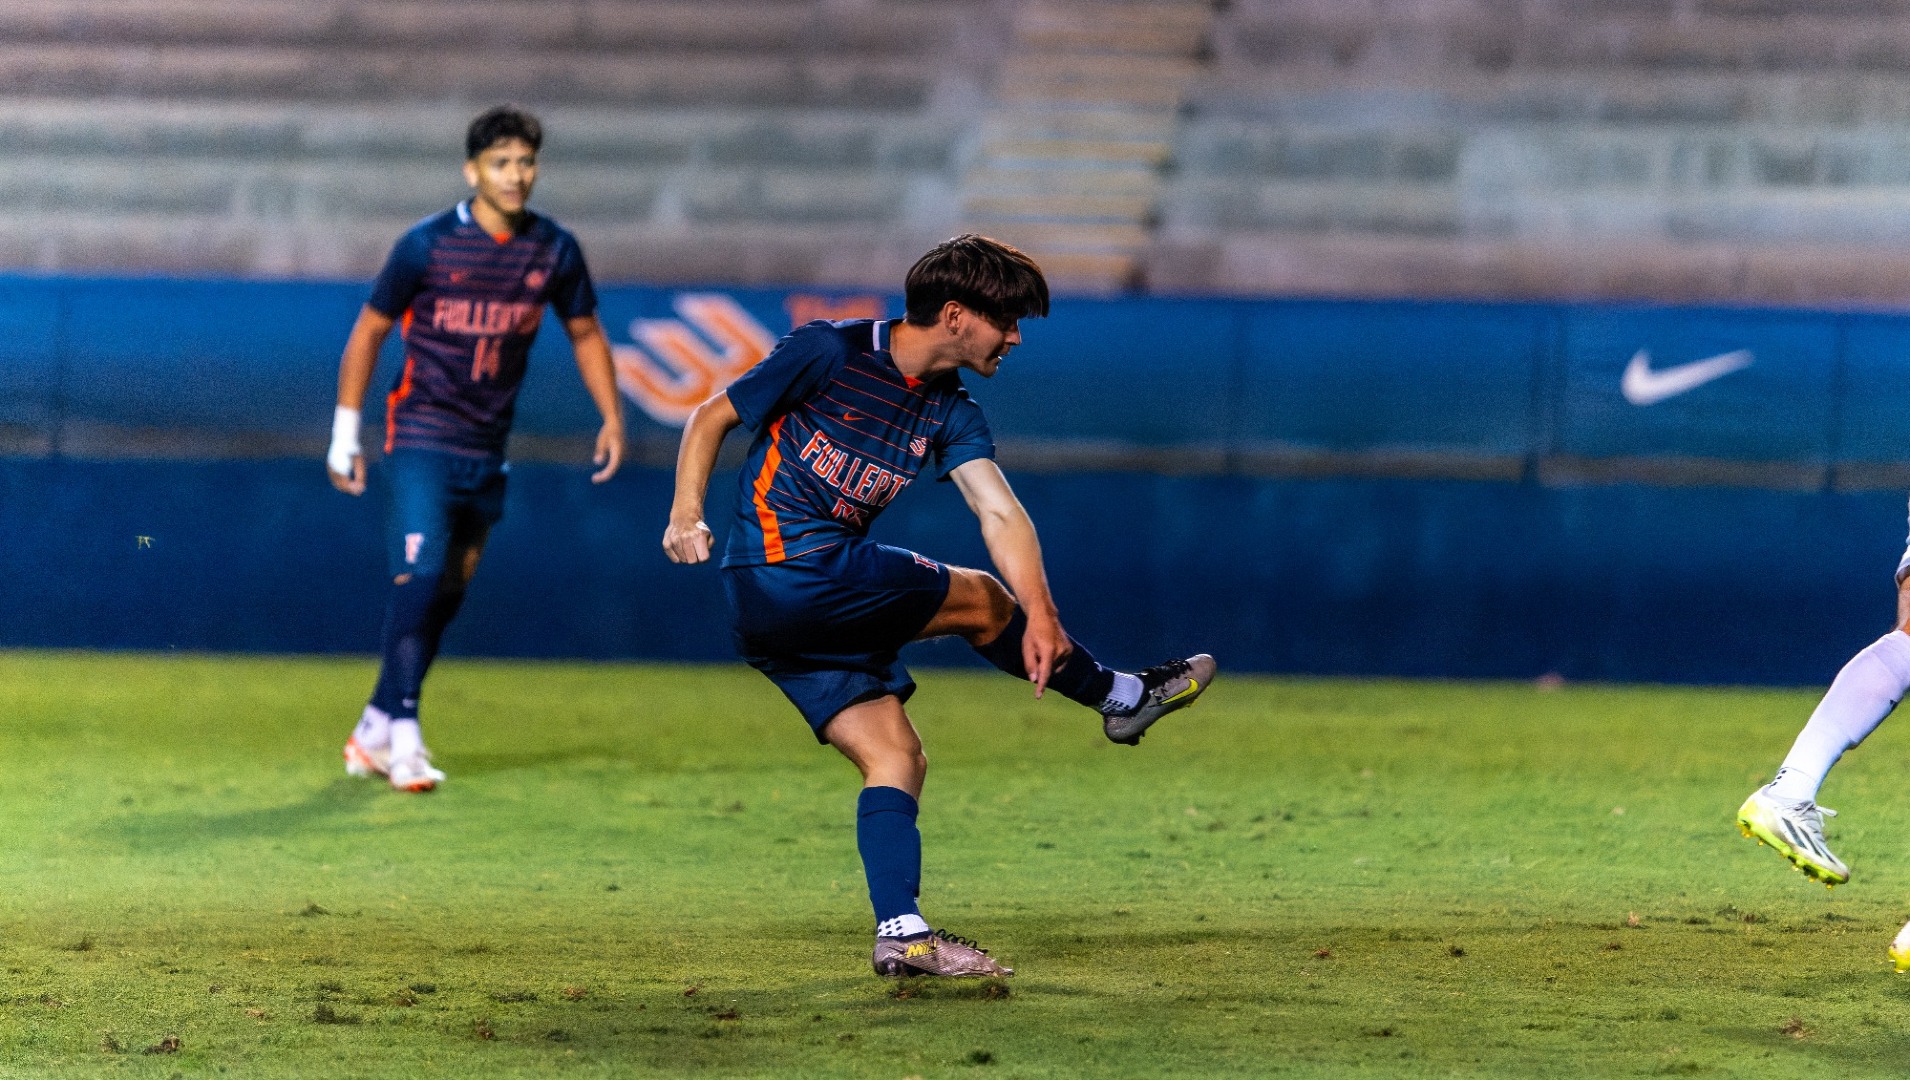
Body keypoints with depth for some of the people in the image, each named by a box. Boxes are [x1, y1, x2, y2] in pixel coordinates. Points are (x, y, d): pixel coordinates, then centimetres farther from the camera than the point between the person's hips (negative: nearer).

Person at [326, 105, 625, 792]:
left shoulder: (554, 250, 0)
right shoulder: (428, 244, -10)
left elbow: (584, 331, 14)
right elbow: (370, 330, -1)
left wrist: (612, 417, 2)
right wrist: (345, 433, -2)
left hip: (488, 450, 5)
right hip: (422, 439, -5)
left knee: (449, 594, 9)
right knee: (420, 574, -18)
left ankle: (375, 733, 21)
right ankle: (402, 735, -17)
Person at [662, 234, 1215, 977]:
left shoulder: (951, 414, 8)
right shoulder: (827, 353, -10)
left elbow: (999, 511, -5)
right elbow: (713, 418, -2)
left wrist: (1040, 611, -20)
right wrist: (687, 512, -16)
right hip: (785, 573, -7)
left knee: (896, 758, -1)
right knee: (980, 600, 2)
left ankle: (901, 932, -6)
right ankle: (1124, 698, 19)